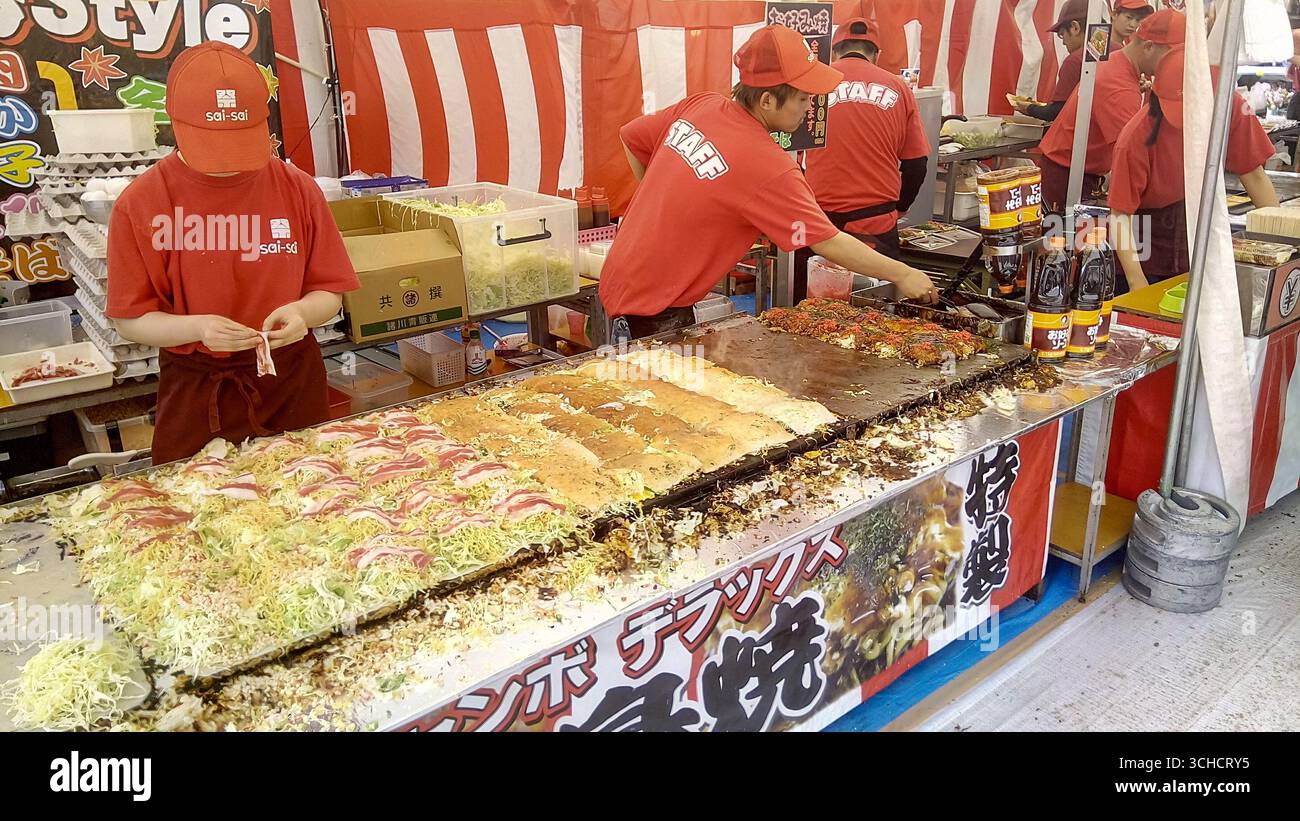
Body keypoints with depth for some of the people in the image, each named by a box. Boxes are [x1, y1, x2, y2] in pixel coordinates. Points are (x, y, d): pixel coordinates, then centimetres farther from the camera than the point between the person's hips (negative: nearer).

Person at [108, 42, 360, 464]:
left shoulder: (297, 189, -4)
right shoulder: (139, 205, -7)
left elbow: (329, 294, 2)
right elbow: (130, 319, -4)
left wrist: (302, 312, -20)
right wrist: (196, 327, -22)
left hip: (292, 382, 1)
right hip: (193, 393, -1)